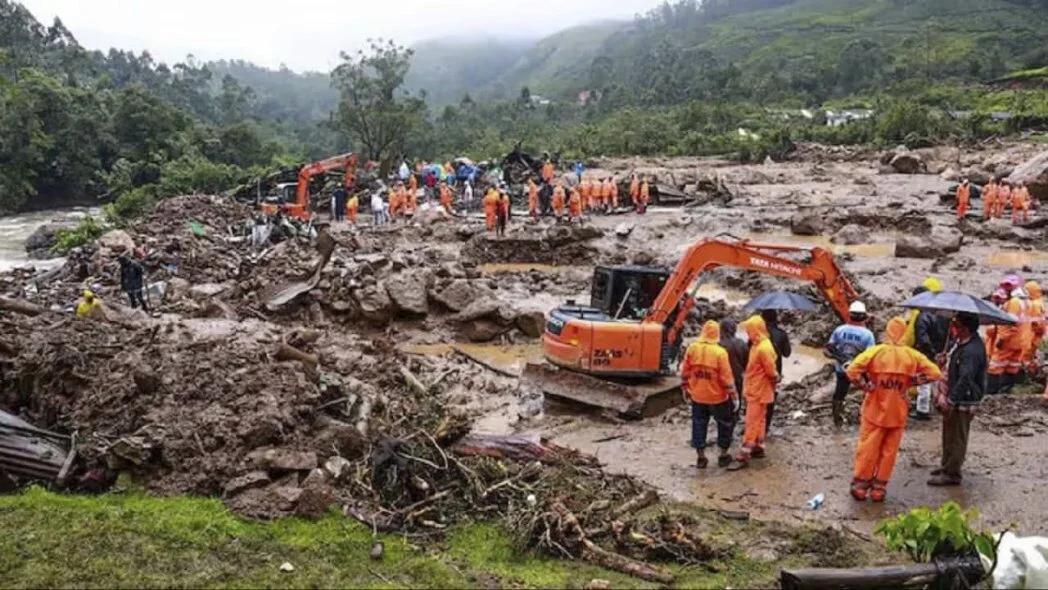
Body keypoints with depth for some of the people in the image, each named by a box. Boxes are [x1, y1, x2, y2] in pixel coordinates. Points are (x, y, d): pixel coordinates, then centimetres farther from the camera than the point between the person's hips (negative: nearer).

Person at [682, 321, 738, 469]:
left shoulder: (692, 348, -6)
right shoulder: (720, 352, -18)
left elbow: (685, 373, 1)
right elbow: (727, 377, -16)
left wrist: (686, 389, 15)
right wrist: (734, 395, -6)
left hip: (697, 396, 3)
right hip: (717, 397, -3)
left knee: (699, 425, 13)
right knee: (725, 424, 16)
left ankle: (700, 458, 18)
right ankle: (723, 456, 23)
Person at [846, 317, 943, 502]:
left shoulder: (875, 351, -12)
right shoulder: (913, 356, -5)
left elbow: (852, 371, -22)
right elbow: (935, 373, -2)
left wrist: (867, 386, -8)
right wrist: (912, 380, 1)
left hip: (875, 411, -1)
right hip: (898, 413, 2)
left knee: (867, 449, 9)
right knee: (889, 452, 12)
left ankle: (860, 486, 17)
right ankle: (879, 488, 18)